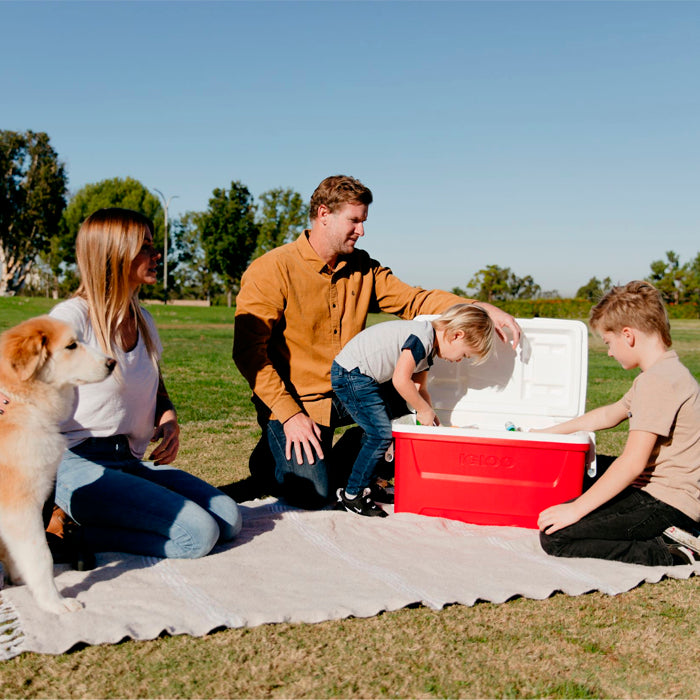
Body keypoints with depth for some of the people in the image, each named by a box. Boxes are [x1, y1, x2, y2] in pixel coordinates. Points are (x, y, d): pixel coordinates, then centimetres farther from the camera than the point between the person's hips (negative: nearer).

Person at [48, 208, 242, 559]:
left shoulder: (143, 320, 15)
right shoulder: (73, 316, -9)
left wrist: (168, 421, 3)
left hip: (131, 461, 8)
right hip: (78, 465, -8)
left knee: (228, 518, -10)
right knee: (198, 533, -22)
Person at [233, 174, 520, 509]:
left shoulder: (362, 267, 5)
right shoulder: (271, 271, -14)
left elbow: (413, 300, 1)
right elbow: (249, 352, -17)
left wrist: (481, 309, -14)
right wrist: (289, 415, -23)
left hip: (347, 393, 6)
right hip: (296, 402, -6)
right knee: (313, 494, -21)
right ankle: (270, 456, 14)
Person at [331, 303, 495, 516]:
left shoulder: (427, 347, 11)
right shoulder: (422, 336, -21)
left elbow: (419, 388, 16)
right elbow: (401, 380, -26)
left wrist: (433, 420, 8)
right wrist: (425, 410, -13)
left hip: (360, 376, 11)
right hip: (350, 373, -11)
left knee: (380, 430, 17)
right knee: (381, 434, -10)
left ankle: (363, 485, 24)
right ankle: (351, 497, -1)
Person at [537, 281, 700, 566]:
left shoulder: (658, 380, -20)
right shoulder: (664, 372, 14)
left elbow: (632, 463, -25)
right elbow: (611, 414, 28)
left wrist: (576, 509, -19)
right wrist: (546, 433, 30)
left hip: (663, 505, -11)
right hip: (652, 492, 11)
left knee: (555, 537, -15)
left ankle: (668, 552, -12)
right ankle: (665, 534, 7)